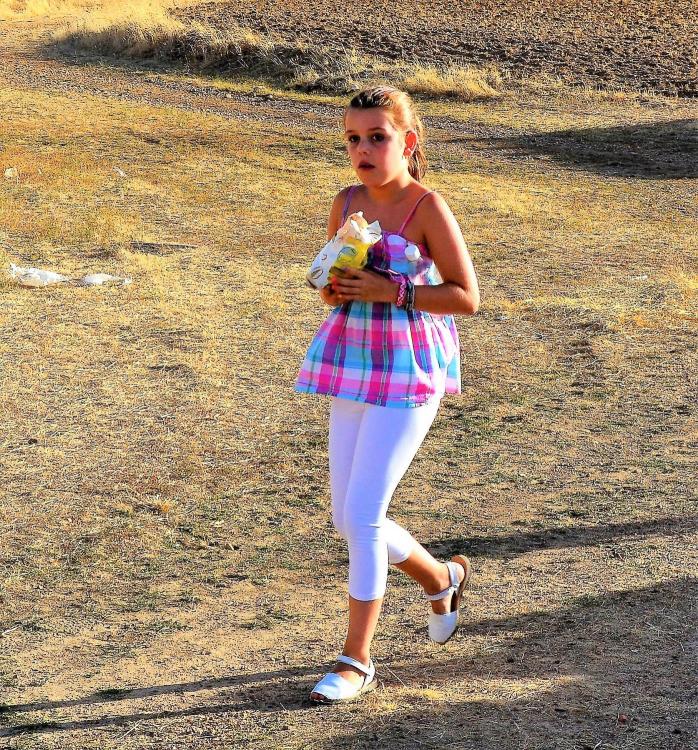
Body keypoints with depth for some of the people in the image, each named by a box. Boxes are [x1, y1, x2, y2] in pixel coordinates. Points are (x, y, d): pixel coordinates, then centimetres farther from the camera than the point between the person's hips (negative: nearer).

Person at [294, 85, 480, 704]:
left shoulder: (427, 208, -11)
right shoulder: (347, 203, 7)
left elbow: (466, 298, -12)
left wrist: (389, 290, -21)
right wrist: (332, 288, -4)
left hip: (409, 375, -7)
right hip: (352, 369, 7)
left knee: (362, 516, -10)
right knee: (348, 521, 11)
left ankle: (356, 661, 4)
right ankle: (443, 578, 38)